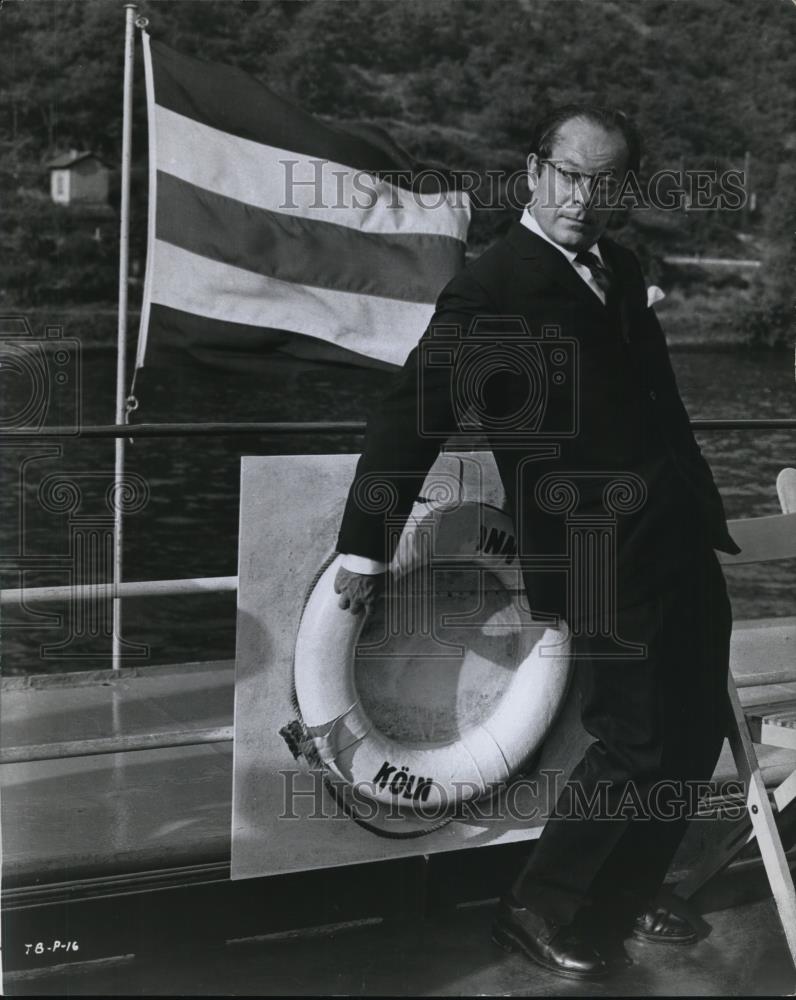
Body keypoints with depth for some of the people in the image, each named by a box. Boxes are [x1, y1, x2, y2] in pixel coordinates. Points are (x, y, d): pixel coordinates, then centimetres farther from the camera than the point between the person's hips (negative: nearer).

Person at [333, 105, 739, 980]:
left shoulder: (620, 270, 12)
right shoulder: (491, 288, -12)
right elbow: (410, 414, -14)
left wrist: (706, 508, 21)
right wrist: (364, 548, -16)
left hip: (679, 546, 8)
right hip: (592, 563, -8)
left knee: (693, 740, 15)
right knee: (637, 744, -5)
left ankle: (621, 898, 34)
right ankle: (537, 911, 14)